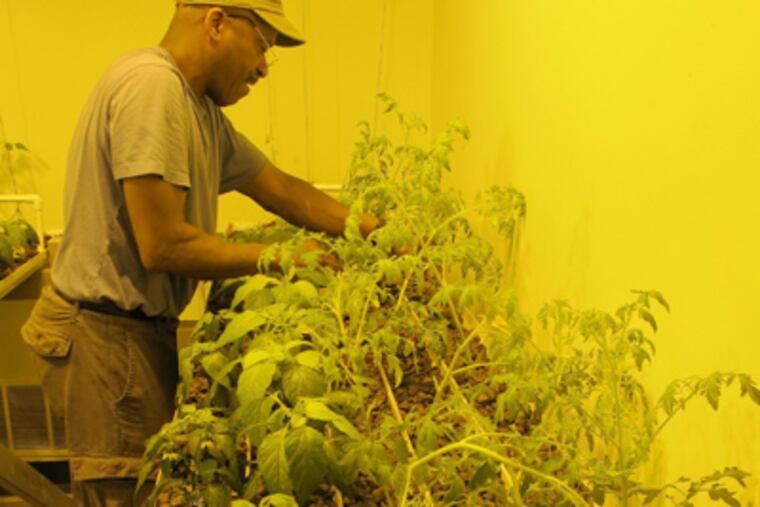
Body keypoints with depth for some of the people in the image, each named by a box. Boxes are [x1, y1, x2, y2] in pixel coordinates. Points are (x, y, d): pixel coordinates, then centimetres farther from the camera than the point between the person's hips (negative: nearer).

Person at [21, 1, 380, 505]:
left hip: (142, 331, 9)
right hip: (110, 337, -9)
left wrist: (370, 230, 5)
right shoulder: (152, 85, -20)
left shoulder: (203, 110, 8)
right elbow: (163, 246, -24)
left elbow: (282, 188, 14)